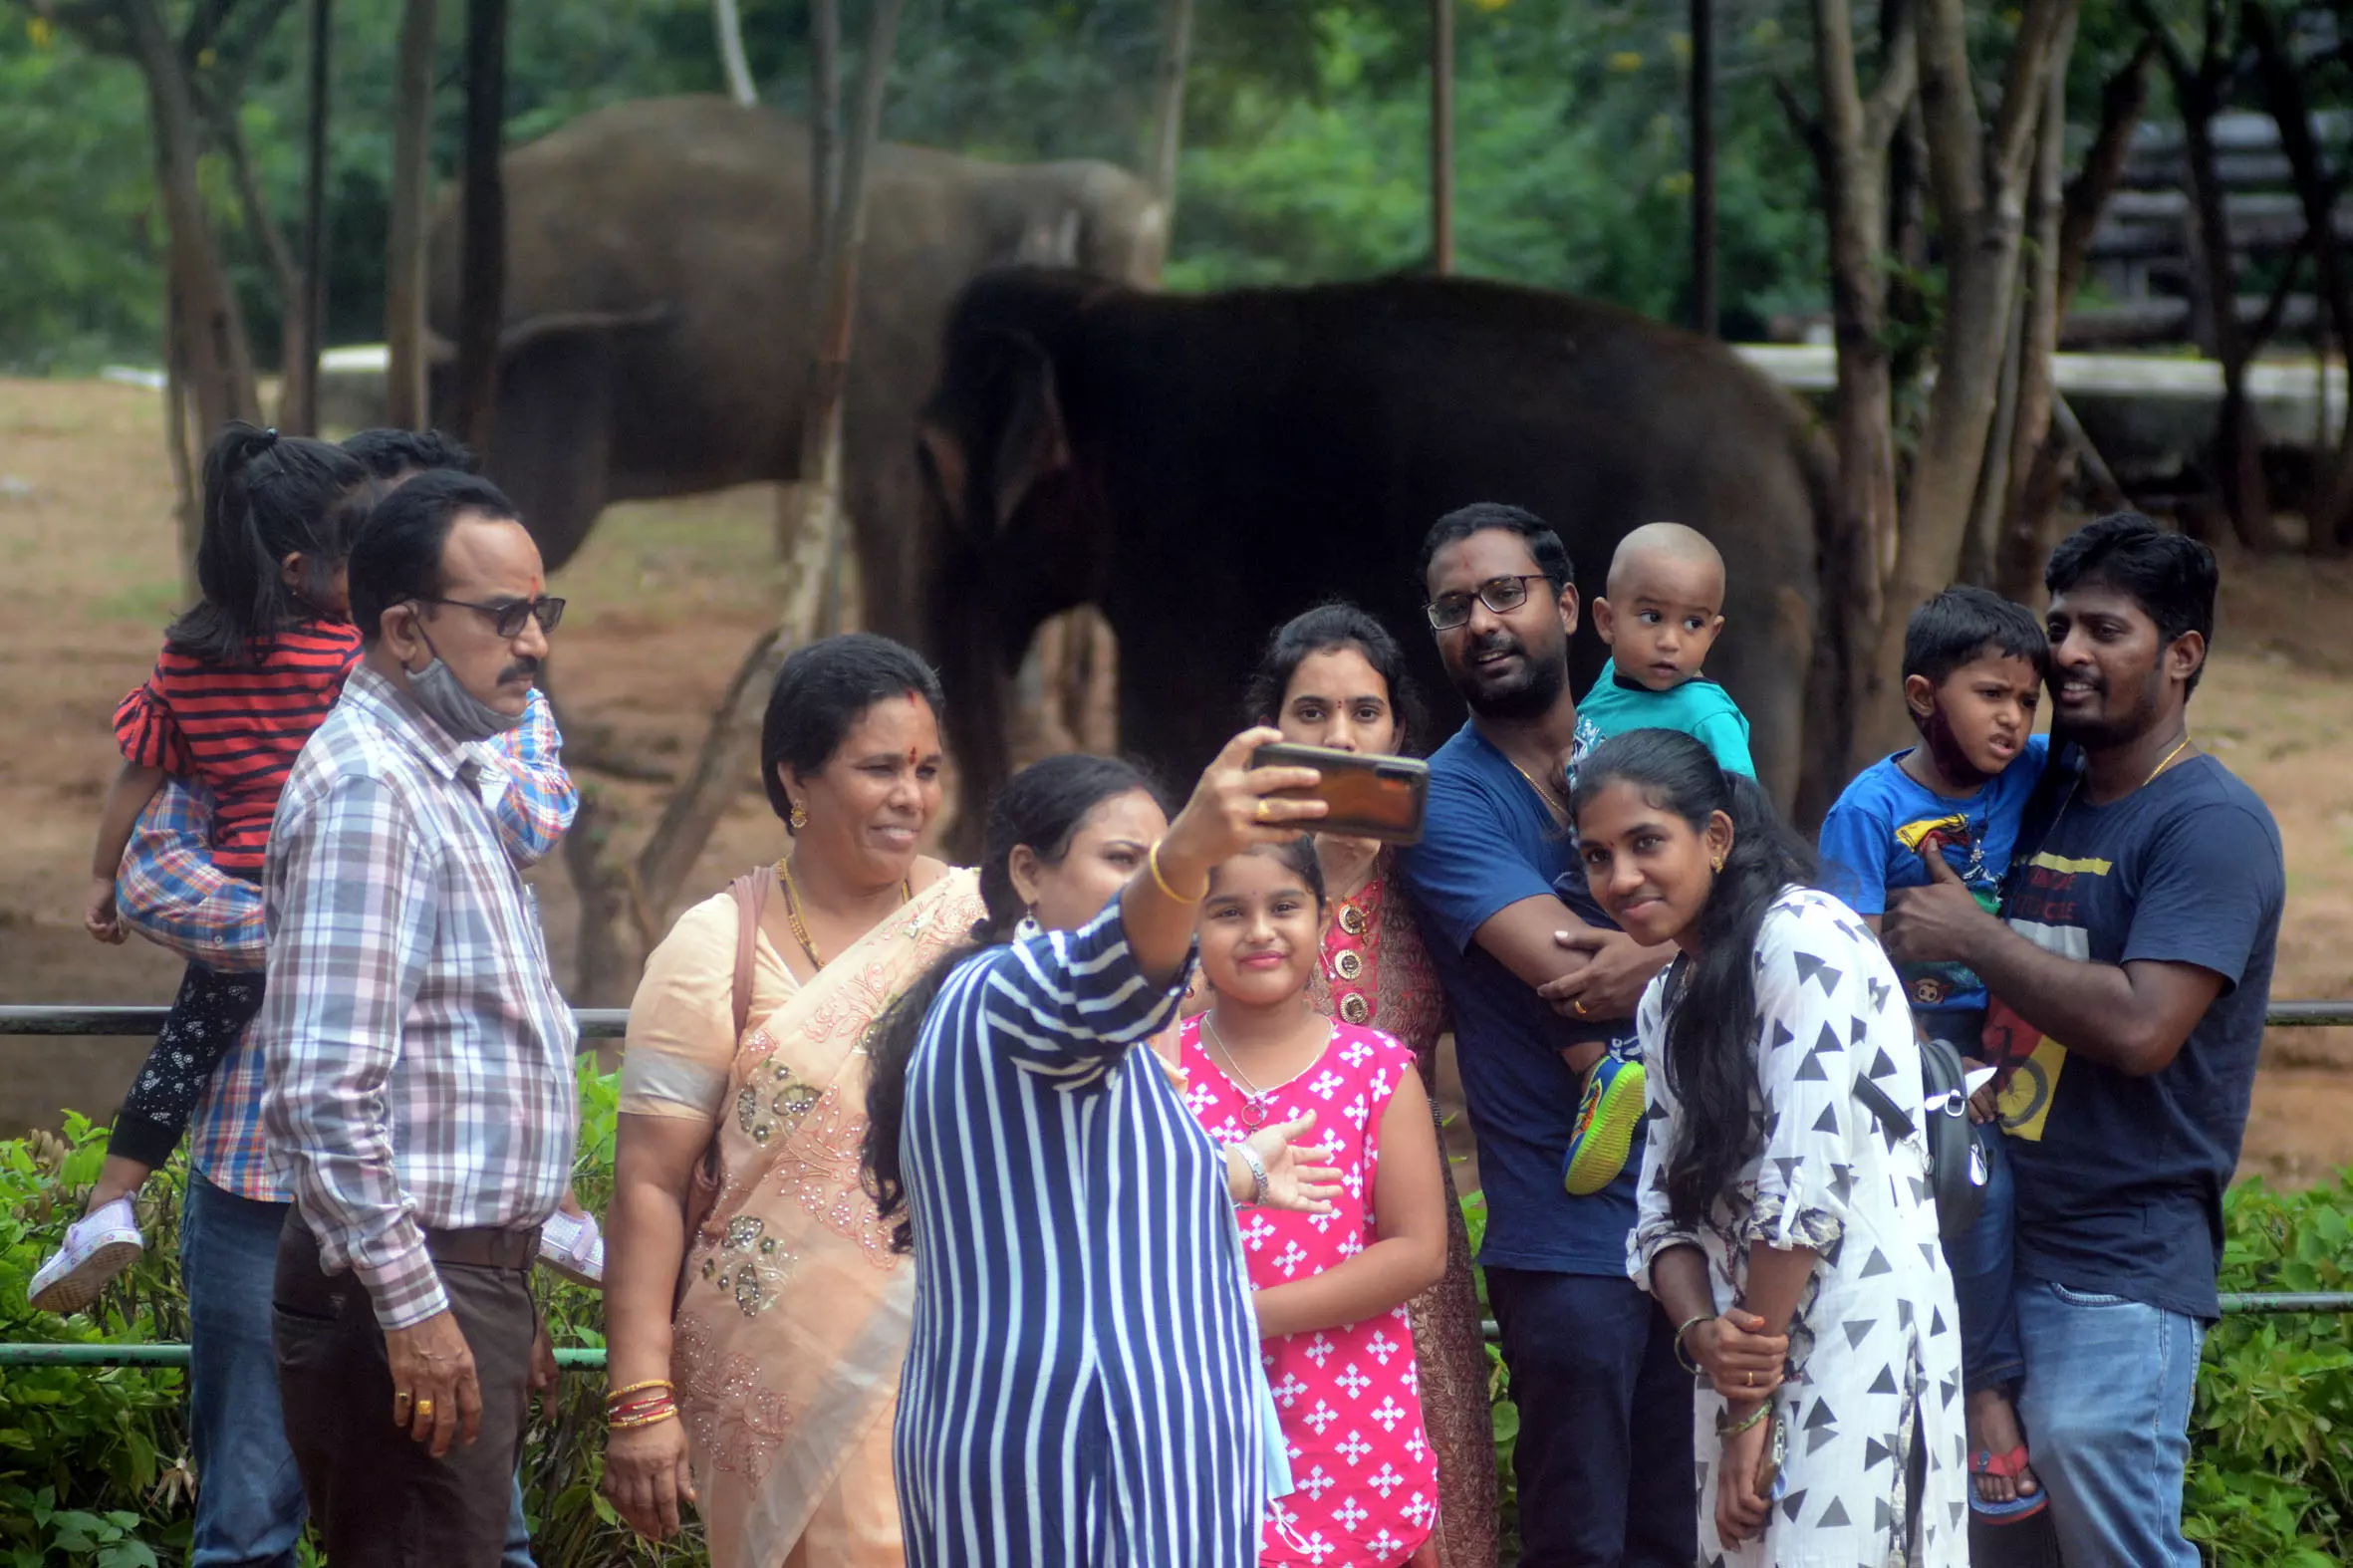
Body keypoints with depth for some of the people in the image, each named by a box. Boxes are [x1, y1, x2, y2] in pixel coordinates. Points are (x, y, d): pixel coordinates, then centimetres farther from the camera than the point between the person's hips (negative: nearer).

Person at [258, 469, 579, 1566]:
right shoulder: (366, 788, -16)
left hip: (471, 1272, 10)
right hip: (407, 1290, -10)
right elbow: (328, 1086, -23)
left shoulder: (446, 778, 18)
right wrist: (412, 1304, -23)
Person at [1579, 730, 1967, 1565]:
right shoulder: (1666, 1003, 15)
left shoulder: (1804, 940, -12)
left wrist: (1755, 1400, -11)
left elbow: (1807, 1190, -16)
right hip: (1752, 1356, 8)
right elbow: (1667, 1207, 12)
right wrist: (1703, 1331, -9)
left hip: (1858, 1346, -8)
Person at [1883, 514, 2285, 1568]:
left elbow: (2138, 1028, -22)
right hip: (1993, 1244, 8)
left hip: (2119, 1277, -8)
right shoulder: (2045, 803, 16)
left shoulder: (2209, 825, -10)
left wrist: (1971, 938, -13)